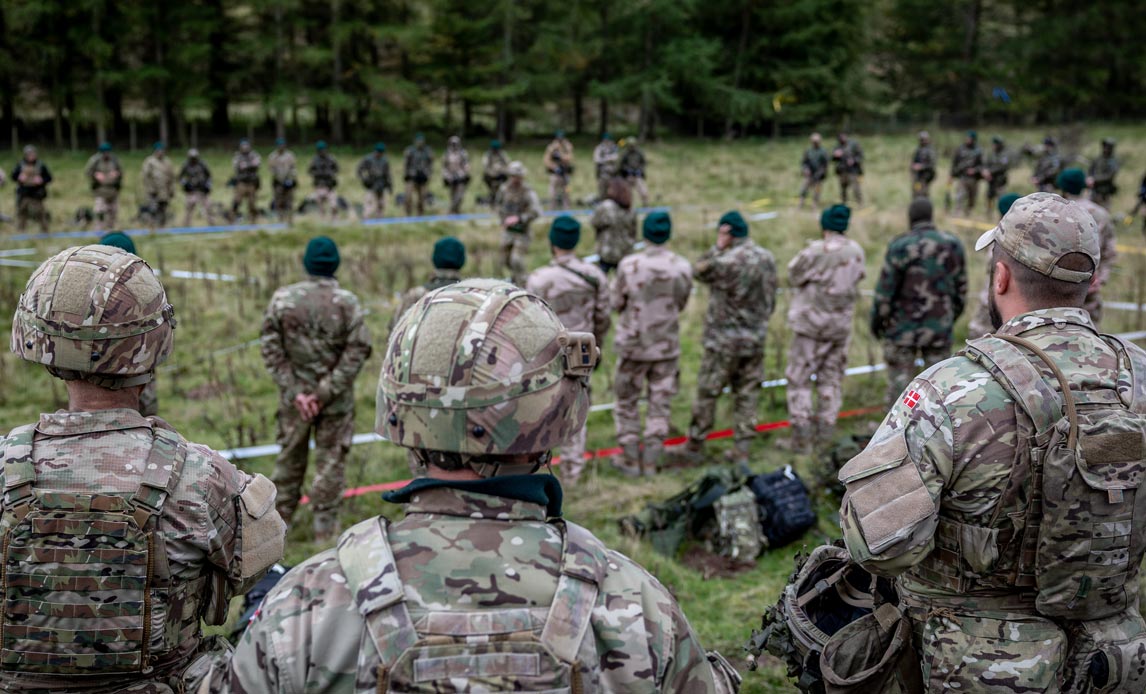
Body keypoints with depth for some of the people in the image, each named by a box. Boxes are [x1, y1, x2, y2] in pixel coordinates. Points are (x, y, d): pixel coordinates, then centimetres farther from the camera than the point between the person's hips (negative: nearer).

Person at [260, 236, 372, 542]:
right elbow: (357, 350, -13)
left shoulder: (282, 299, -4)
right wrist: (326, 392, -12)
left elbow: (271, 348, -6)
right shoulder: (347, 302, -8)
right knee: (331, 461, 8)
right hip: (337, 400, -2)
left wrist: (295, 391, -6)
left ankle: (280, 519, 28)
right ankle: (325, 528, 14)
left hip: (294, 395, 2)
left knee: (290, 456, 17)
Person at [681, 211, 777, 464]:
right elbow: (771, 300, 10)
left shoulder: (728, 261, -21)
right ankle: (743, 448, 14)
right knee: (747, 395, 11)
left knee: (707, 392, 5)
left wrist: (717, 247, -5)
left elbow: (698, 271, -4)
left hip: (724, 340, -6)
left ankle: (695, 445, 13)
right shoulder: (768, 258, 2)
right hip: (755, 339, 6)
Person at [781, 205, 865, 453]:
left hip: (811, 322, -5)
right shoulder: (857, 252, -2)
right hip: (841, 324, 5)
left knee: (799, 378, 4)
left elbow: (794, 277, -8)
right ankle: (826, 431, 18)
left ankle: (801, 436, 1)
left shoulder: (815, 252, -18)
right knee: (831, 378, 16)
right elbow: (856, 278, 8)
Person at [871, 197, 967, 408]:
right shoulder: (953, 245, 0)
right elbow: (961, 288, 7)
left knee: (899, 382, 6)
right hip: (940, 327, 3)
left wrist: (876, 320, 3)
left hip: (904, 328, -3)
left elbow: (886, 289, -10)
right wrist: (952, 316, 21)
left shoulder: (900, 247, -13)